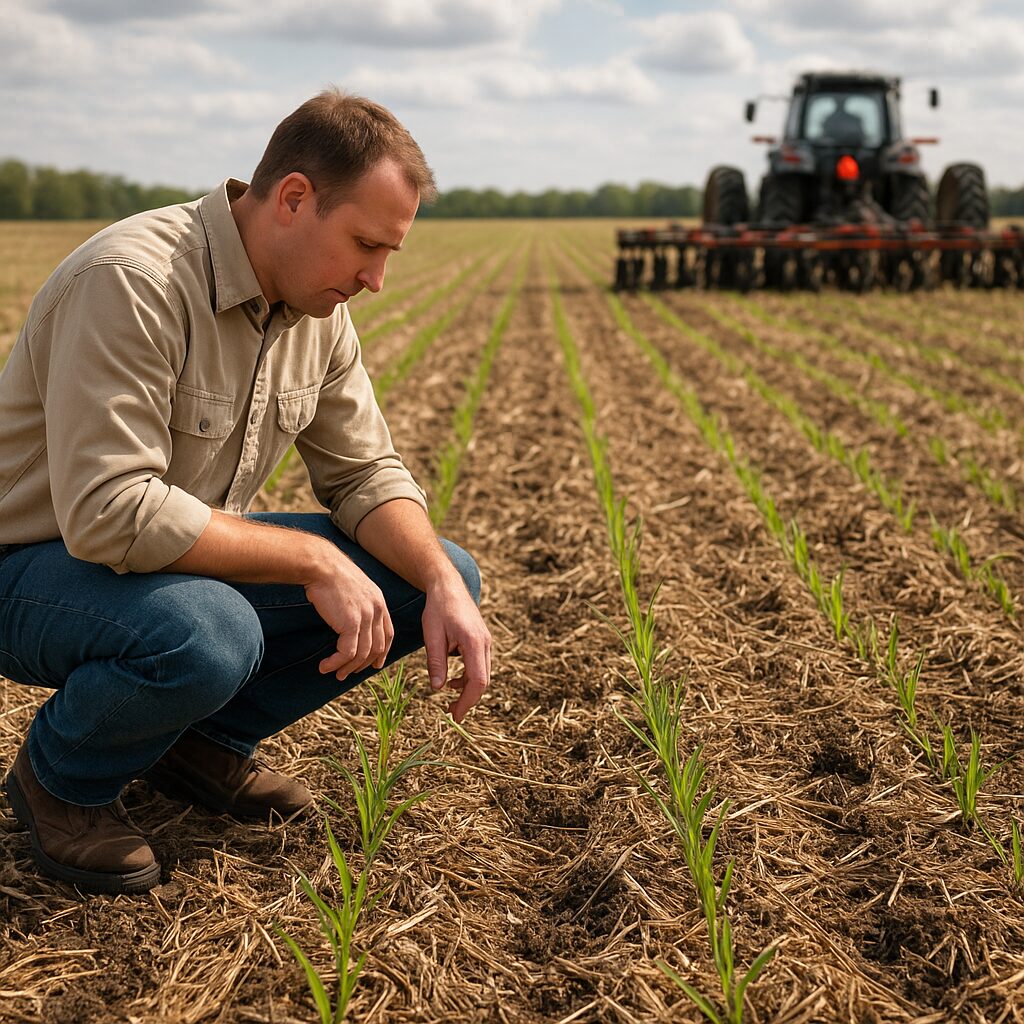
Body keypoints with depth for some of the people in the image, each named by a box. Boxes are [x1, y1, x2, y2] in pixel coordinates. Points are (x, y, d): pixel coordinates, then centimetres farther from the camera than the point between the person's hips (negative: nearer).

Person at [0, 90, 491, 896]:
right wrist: (310, 558, -29)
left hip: (193, 557, 8)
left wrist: (443, 586, -15)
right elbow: (107, 513, -35)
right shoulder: (135, 280, -28)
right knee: (206, 634, -41)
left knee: (438, 576, -3)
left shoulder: (317, 303, -1)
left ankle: (207, 742, 10)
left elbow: (365, 471, 3)